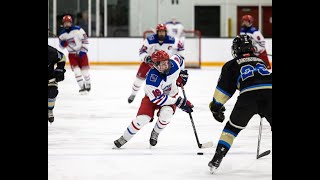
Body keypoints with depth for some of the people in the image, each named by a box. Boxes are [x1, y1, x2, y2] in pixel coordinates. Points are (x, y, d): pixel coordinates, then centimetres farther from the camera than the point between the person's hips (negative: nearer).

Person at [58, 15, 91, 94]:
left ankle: (88, 85, 24)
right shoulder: (62, 34, 1)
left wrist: (83, 51, -16)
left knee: (84, 70, 1)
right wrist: (62, 44, -11)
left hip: (81, 53, -3)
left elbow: (85, 40, -11)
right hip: (72, 54, 3)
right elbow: (62, 46, 13)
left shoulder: (78, 30, -14)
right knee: (76, 71, -10)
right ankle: (82, 87, -6)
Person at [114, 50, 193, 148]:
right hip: (153, 96, -3)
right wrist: (178, 102, -32)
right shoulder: (152, 79, -37)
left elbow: (180, 58, 5)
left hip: (170, 95, 3)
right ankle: (124, 139, 6)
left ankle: (155, 134, 3)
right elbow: (158, 99, -31)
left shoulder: (174, 63, -24)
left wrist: (182, 73, 0)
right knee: (142, 119, -18)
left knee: (165, 114, -27)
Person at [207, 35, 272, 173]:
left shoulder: (231, 65, 23)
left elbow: (223, 89, 17)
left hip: (248, 95, -2)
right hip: (269, 92, 2)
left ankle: (217, 160, 10)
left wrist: (216, 106, 27)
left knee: (233, 127, 17)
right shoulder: (261, 61, 34)